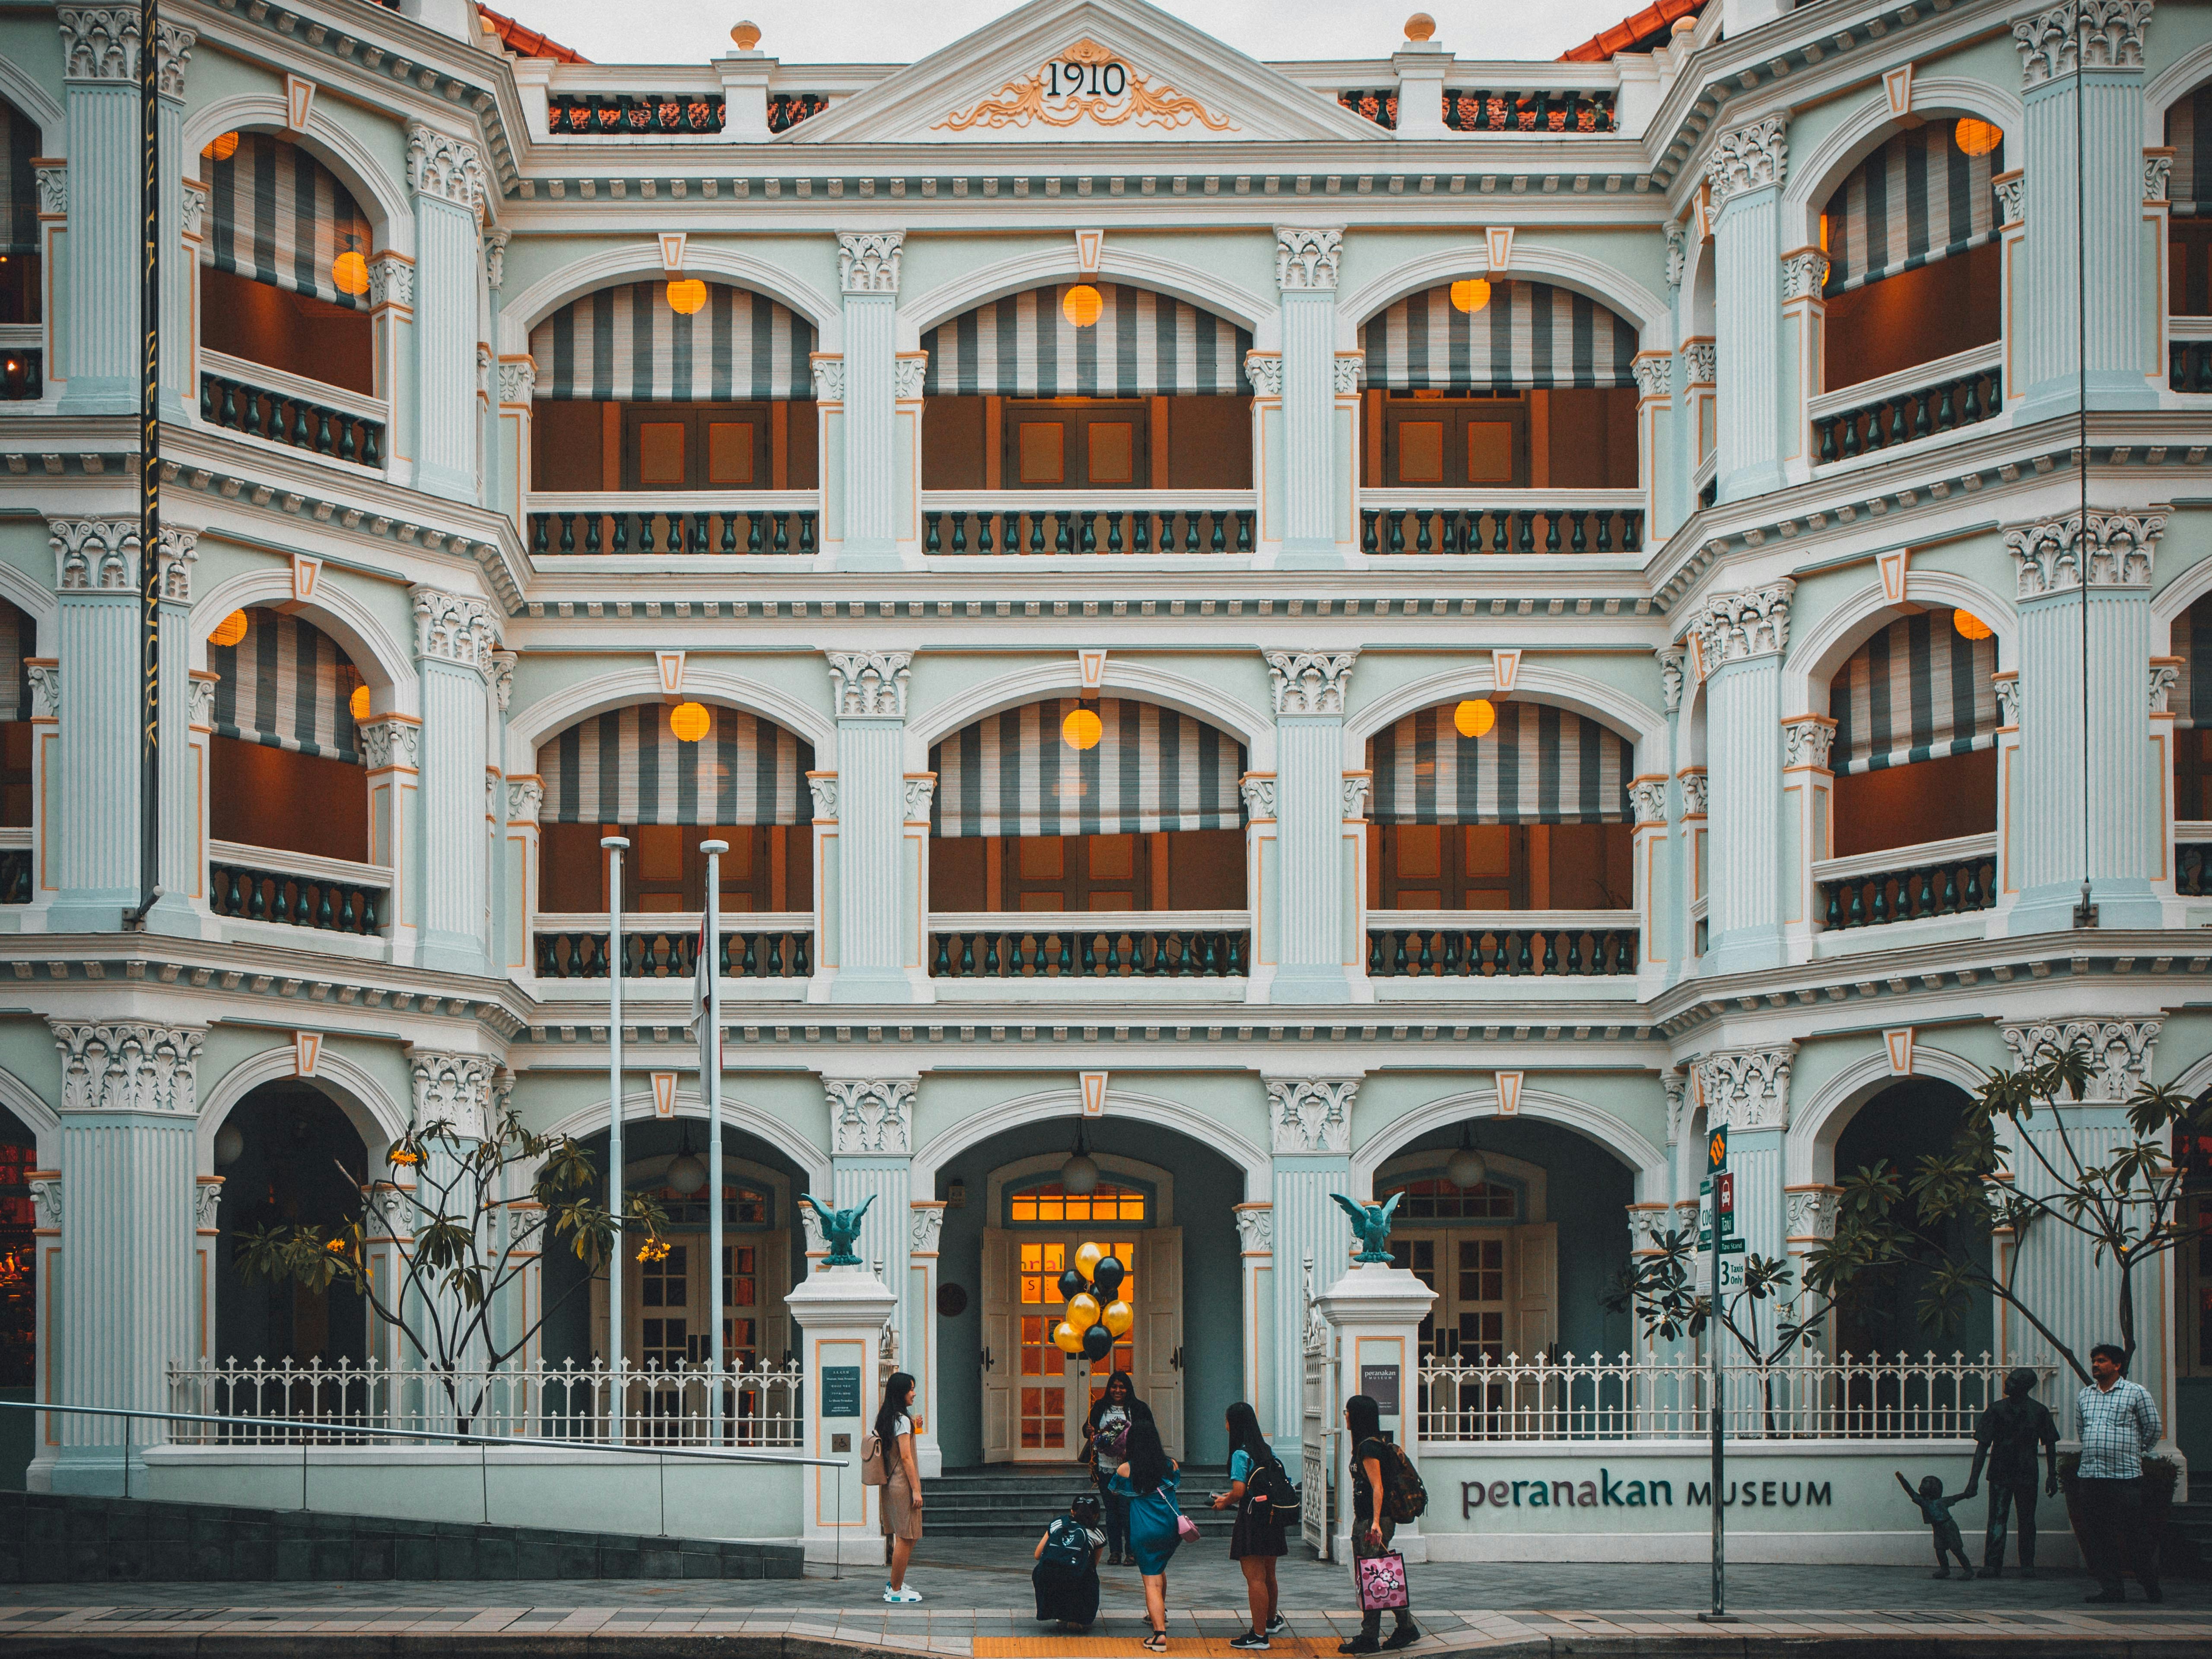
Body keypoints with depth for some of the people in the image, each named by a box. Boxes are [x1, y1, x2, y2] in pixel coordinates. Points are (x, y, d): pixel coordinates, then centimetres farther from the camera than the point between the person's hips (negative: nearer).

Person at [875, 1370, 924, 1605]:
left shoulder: (886, 1418, 13)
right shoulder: (902, 1420, -14)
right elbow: (906, 1457, -17)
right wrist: (916, 1490, -17)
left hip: (891, 1485, 10)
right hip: (903, 1486, -10)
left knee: (906, 1538, 16)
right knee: (905, 1539, -5)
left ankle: (896, 1583, 22)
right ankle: (896, 1590, -3)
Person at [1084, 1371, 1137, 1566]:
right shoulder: (1100, 1407, 8)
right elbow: (1088, 1429, 11)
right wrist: (1090, 1431, -12)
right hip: (1105, 1467, 2)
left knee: (1126, 1508, -7)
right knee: (1111, 1510, 5)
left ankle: (1132, 1551, 1)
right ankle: (1115, 1551, 12)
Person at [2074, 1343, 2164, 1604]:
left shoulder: (2136, 1393, 0)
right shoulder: (2084, 1396, 14)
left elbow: (2154, 1428, 8)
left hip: (2125, 1476, -5)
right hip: (2090, 1475, 5)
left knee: (2134, 1535, -4)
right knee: (2097, 1536, 2)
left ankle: (2152, 1587, 9)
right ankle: (2112, 1589, 6)